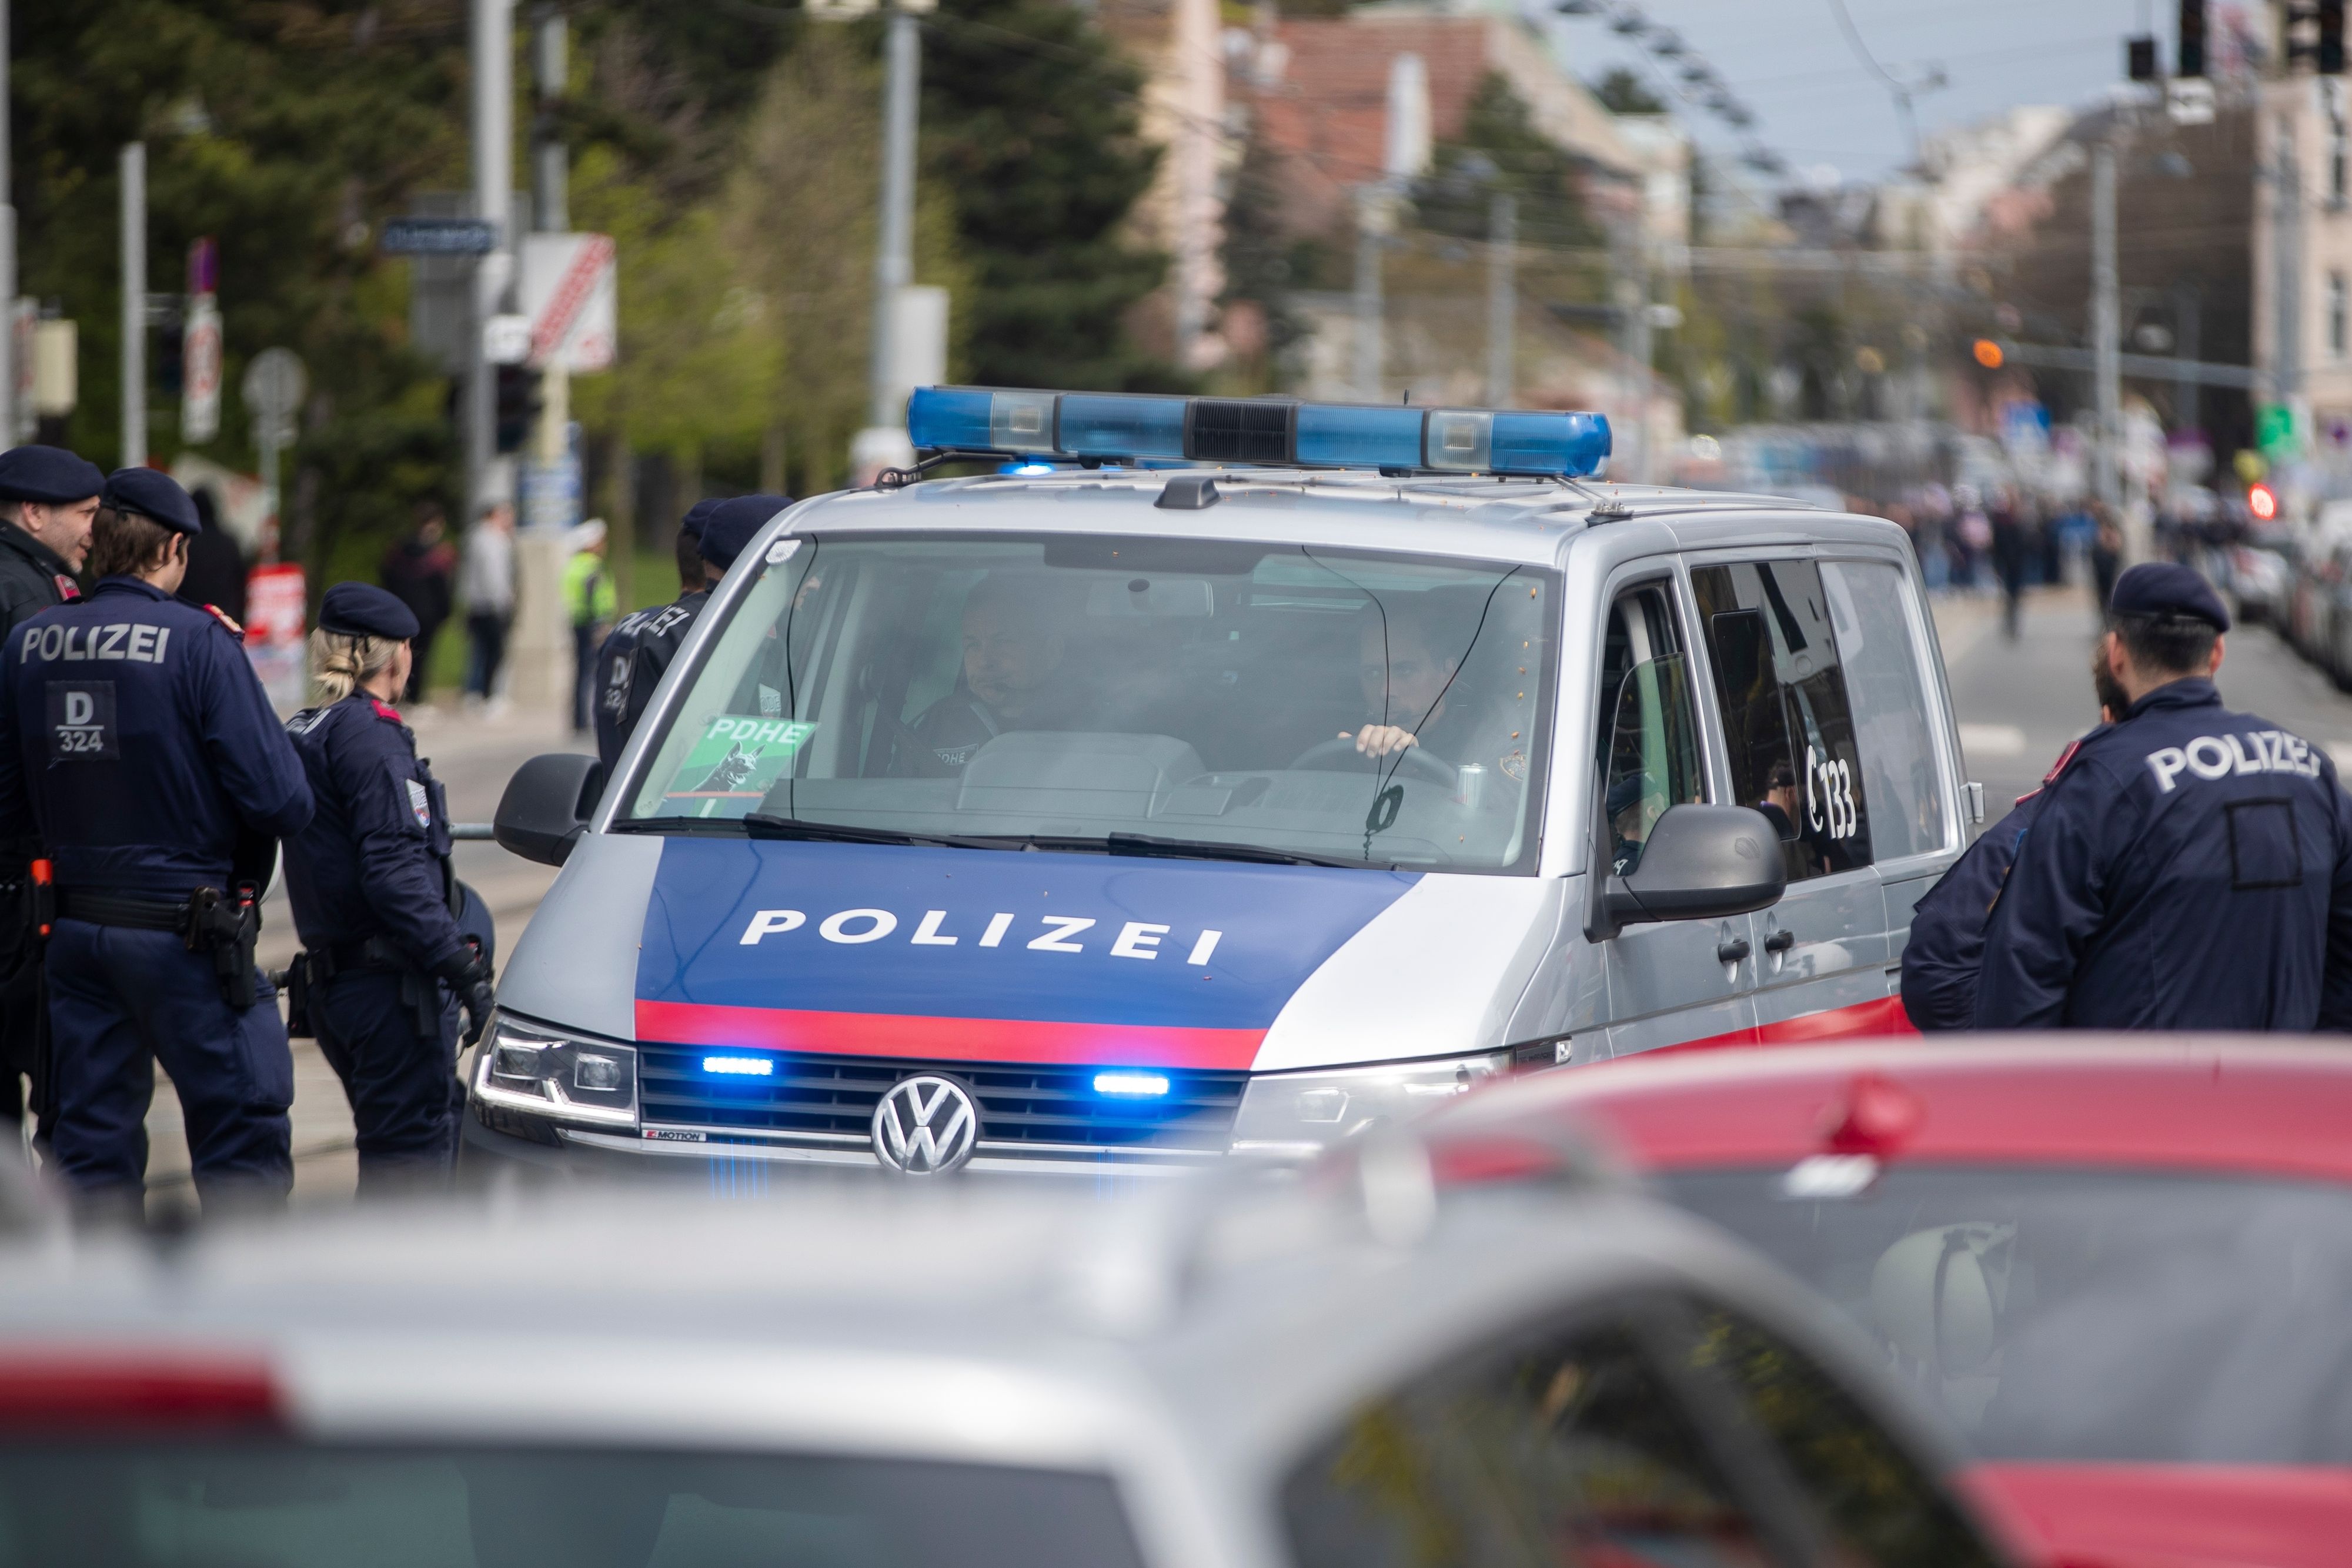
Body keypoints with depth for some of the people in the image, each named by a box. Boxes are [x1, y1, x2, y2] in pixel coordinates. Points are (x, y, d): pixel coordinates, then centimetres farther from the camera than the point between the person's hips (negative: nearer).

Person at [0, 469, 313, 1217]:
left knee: (91, 1148, 12)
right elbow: (280, 801, -16)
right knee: (243, 1149, 3)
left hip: (75, 930, 5)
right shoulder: (200, 643, -14)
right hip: (184, 927, -5)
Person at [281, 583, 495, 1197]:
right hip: (391, 986, -9)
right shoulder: (372, 737, -13)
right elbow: (395, 872, -21)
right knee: (410, 1153, -7)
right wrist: (462, 966, -22)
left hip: (329, 982, 9)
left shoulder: (301, 738, 15)